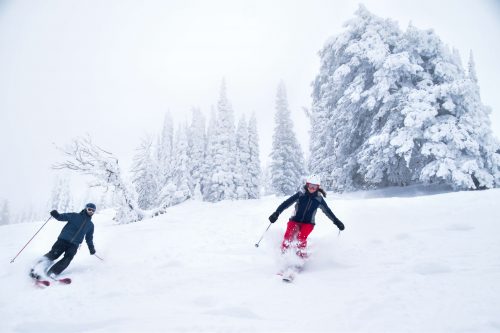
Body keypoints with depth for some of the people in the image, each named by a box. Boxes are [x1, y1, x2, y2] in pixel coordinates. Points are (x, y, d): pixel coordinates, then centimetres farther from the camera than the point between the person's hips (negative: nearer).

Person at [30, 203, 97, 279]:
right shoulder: (75, 216, 4)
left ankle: (51, 274, -22)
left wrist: (91, 248, 24)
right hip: (64, 239, -2)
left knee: (67, 259, -18)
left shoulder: (90, 225, 17)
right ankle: (36, 269, -4)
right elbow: (62, 217, -5)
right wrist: (56, 214, -26)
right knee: (54, 254, -13)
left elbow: (89, 238, 26)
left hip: (74, 245, 3)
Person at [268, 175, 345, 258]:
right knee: (288, 236, -23)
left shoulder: (319, 198, -3)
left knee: (301, 237, -27)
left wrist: (337, 222, 10)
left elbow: (328, 211, 9)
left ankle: (302, 255, -6)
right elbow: (287, 202, -10)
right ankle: (283, 253, -2)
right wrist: (277, 213, -20)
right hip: (295, 220, 0)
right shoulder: (301, 194, -7)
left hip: (308, 223, 0)